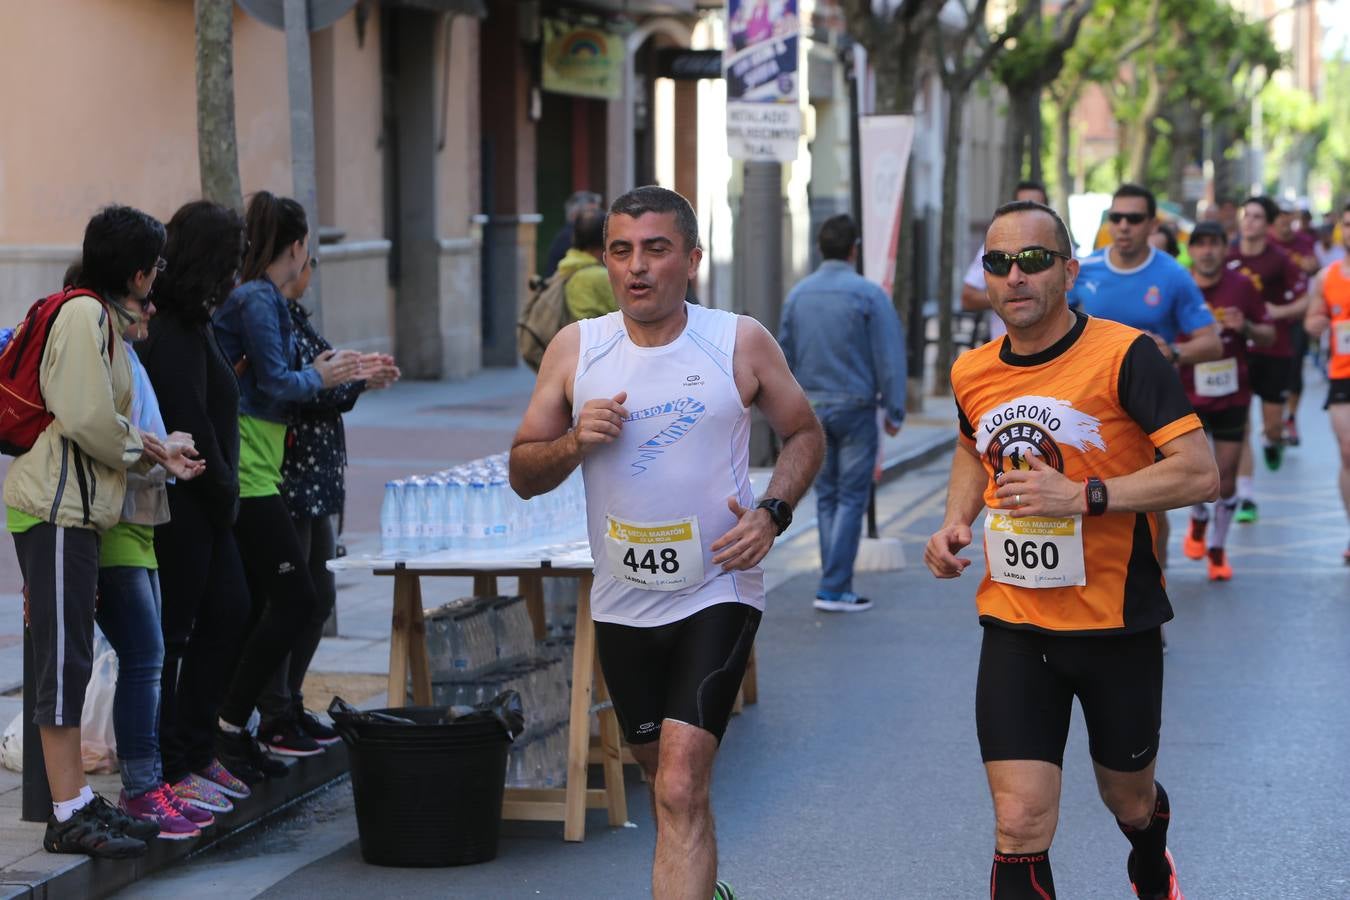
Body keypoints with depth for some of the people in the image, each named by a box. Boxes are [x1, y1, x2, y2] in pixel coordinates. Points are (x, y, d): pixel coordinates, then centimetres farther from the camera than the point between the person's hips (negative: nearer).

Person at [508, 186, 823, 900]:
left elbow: (804, 434, 10)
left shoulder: (741, 342, -4)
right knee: (664, 780, 20)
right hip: (622, 600, 4)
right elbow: (523, 475, 5)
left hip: (717, 593, -4)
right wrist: (574, 443, -16)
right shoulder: (575, 348, 1)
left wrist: (772, 512, -8)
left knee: (681, 791, -17)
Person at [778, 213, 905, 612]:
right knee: (851, 497, -2)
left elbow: (785, 354, 12)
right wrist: (894, 410, -2)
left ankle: (837, 585, 13)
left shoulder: (798, 294, 6)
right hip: (854, 406, -5)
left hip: (813, 408, 5)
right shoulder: (868, 294, -10)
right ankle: (833, 588, -8)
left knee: (826, 496, 13)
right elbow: (889, 355, -10)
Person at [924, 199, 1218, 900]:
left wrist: (1082, 495, -26)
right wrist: (955, 521, 6)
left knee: (1130, 801, 20)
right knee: (1019, 828, -9)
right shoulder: (971, 373, 2)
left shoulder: (1123, 355, -14)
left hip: (1118, 626, -2)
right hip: (1015, 630, 2)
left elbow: (1199, 474, -19)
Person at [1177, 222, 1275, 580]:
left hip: (1232, 394, 1)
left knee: (1226, 477, 3)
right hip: (1188, 394, -1)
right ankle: (1198, 518, 25)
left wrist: (1245, 327, -17)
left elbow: (1268, 336, 4)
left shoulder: (1242, 286, -4)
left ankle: (1217, 547, 23)